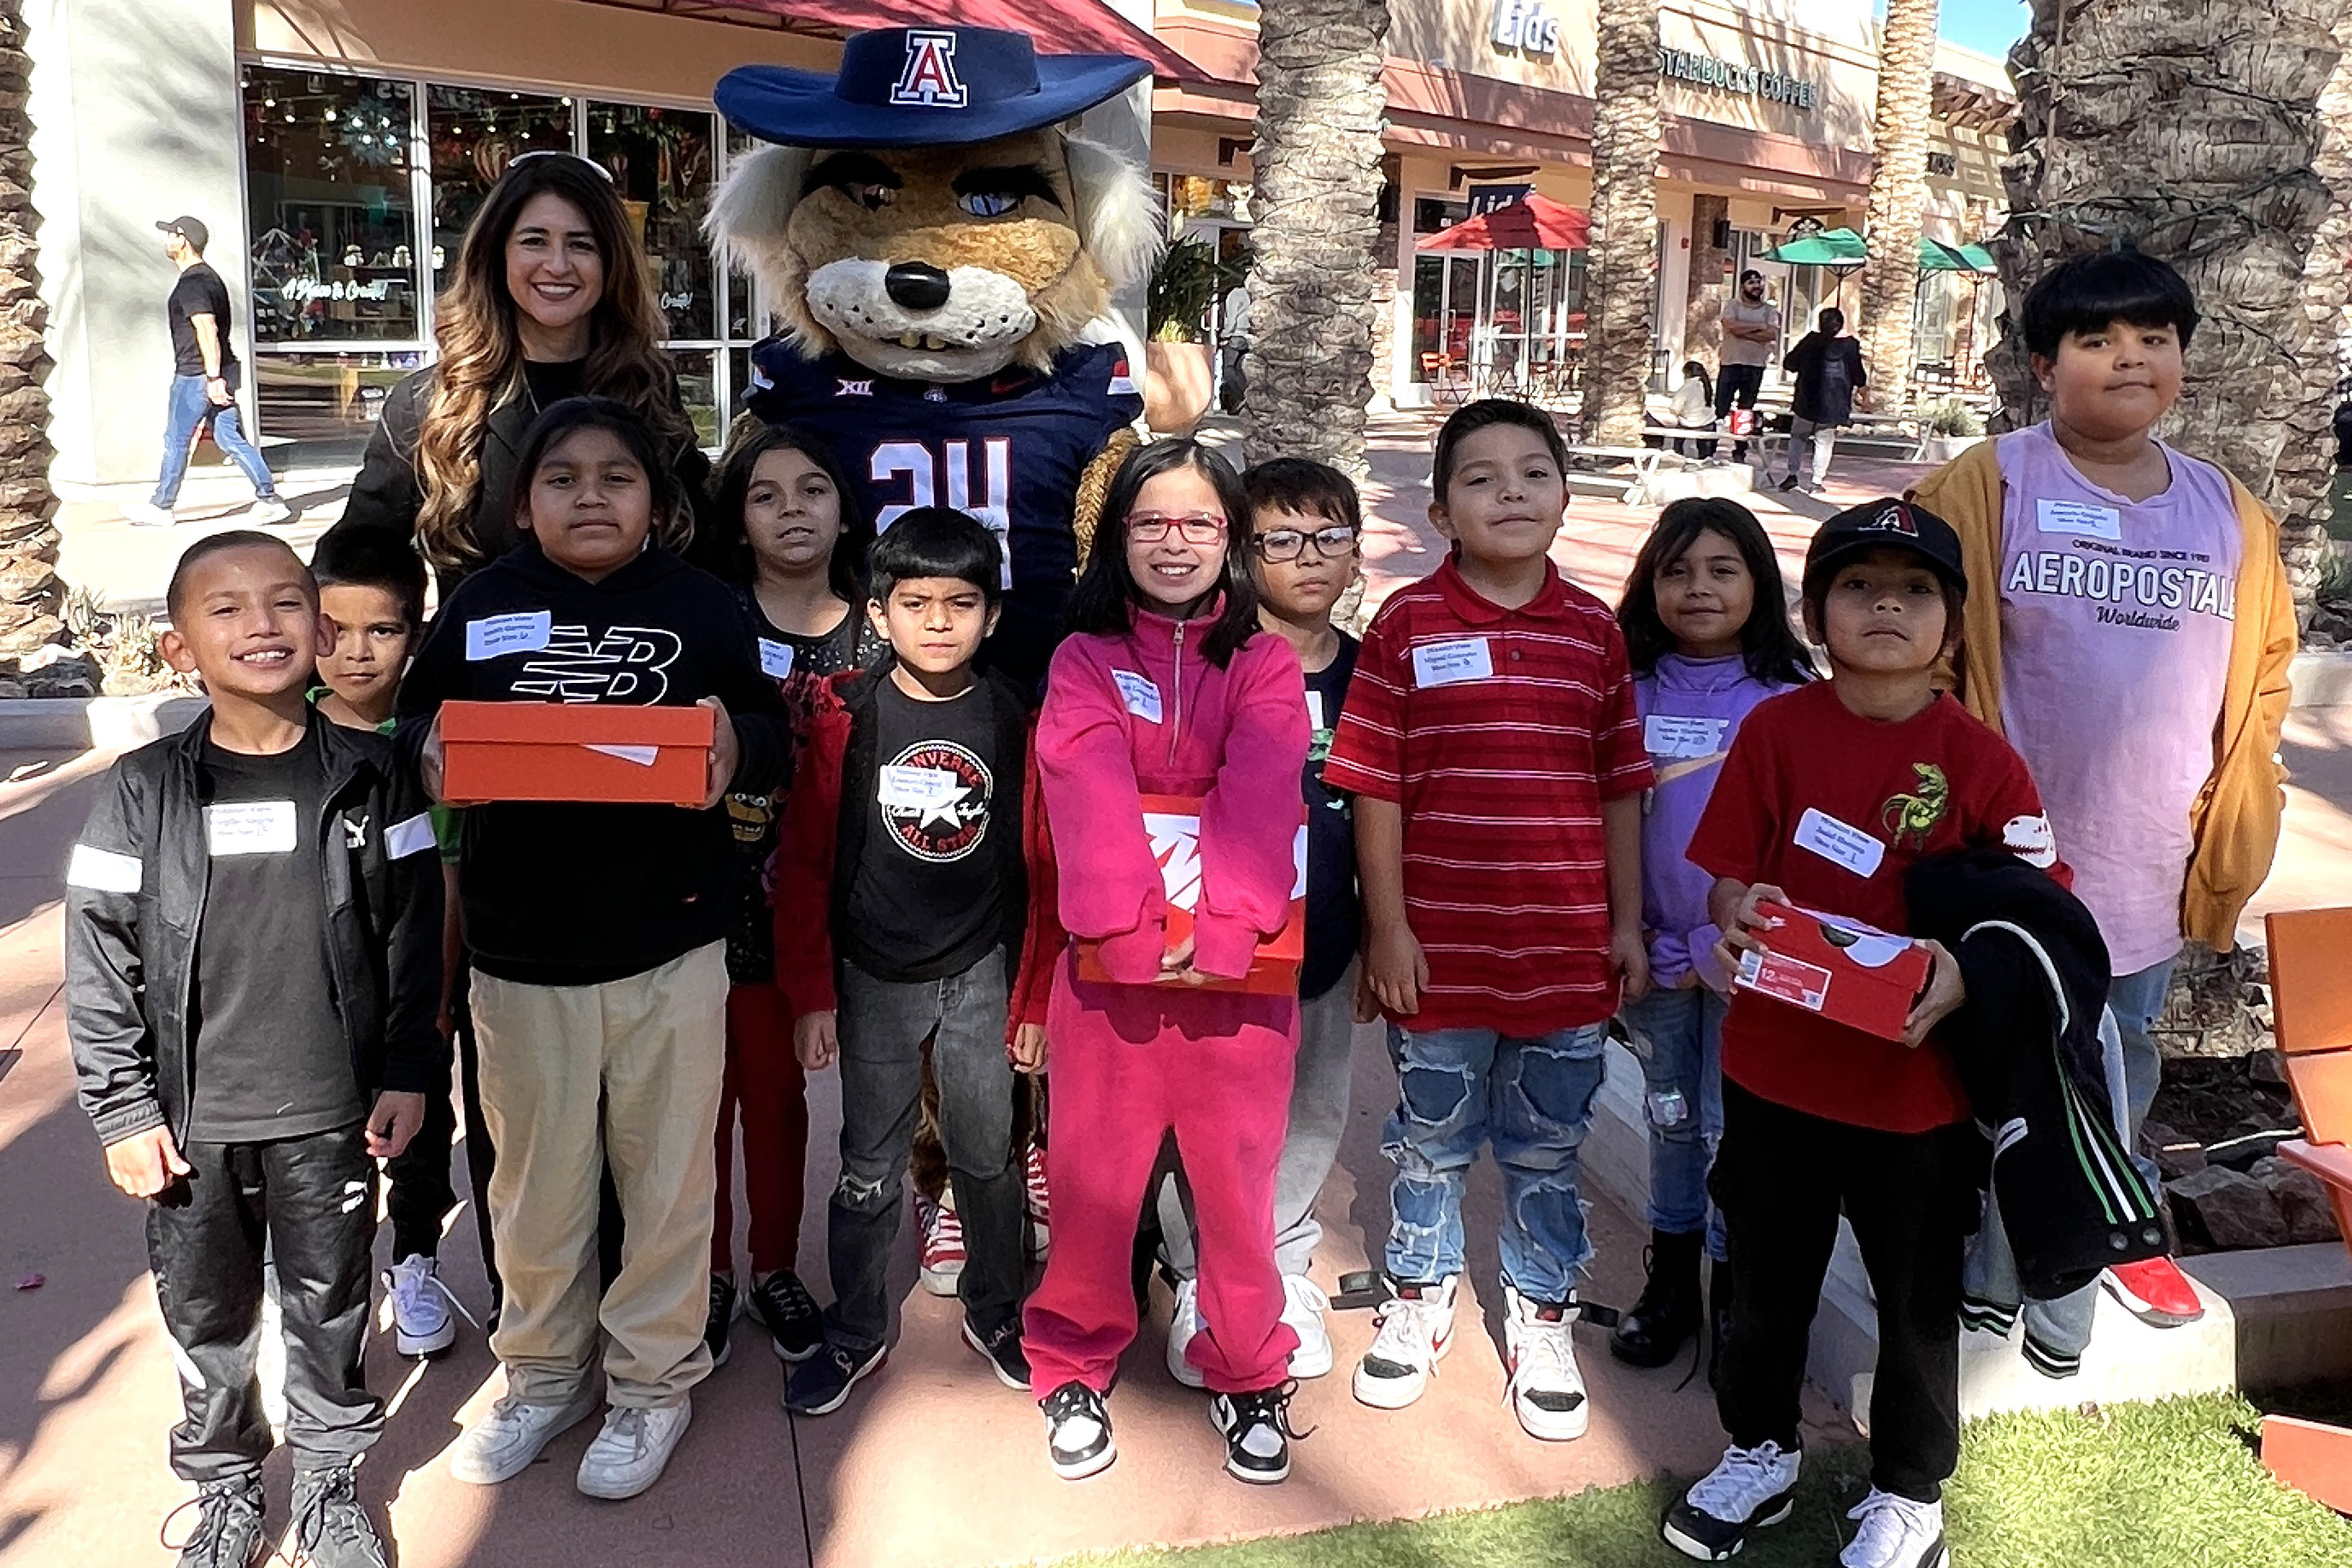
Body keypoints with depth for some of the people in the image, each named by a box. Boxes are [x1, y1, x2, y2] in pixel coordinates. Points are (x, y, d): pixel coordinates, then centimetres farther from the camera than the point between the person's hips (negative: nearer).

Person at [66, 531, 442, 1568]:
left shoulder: (368, 777, -5)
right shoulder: (143, 792, -6)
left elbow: (412, 936, -1)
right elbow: (101, 964, -2)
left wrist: (408, 1073, -1)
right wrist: (124, 1109, -3)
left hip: (332, 1116, 0)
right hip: (192, 1119, 1)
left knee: (329, 1308, 14)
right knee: (207, 1314, 16)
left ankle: (328, 1483, 35)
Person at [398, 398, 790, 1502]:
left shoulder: (701, 605, 0)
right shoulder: (481, 605, 3)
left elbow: (770, 734, 1)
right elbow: (418, 716, 10)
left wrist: (734, 744, -21)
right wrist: (431, 746, -13)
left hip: (671, 944, -1)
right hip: (520, 948, 2)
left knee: (664, 1174, 10)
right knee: (534, 1181, 14)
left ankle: (654, 1380, 30)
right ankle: (544, 1372, 36)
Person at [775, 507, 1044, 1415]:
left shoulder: (1015, 720, -4)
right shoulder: (845, 720, -7)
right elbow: (804, 864, -3)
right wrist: (811, 994, -4)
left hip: (981, 973, 1)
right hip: (871, 978, -1)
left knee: (987, 1155, 13)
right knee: (870, 1168, 9)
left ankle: (995, 1313, 35)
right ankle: (855, 1334, 29)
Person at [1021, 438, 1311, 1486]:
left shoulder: (1266, 663, 5)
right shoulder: (1085, 658, 5)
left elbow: (1262, 801, -9)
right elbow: (1089, 797, -10)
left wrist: (1221, 927, -23)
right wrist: (1130, 927, -22)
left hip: (1237, 963, 0)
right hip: (1108, 962, 0)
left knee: (1237, 1173, 8)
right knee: (1093, 1173, 8)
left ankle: (1248, 1373, 27)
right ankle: (1075, 1368, 28)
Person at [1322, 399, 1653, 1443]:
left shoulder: (1594, 630, 2)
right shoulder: (1406, 625, -6)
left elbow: (1620, 787, 7)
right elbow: (1376, 788, -6)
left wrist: (1628, 923, 6)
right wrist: (1387, 927, -7)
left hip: (1568, 951, 2)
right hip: (1442, 949, -2)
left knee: (1547, 1149, 15)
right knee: (1430, 1141, 15)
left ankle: (1541, 1319, 34)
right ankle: (1420, 1299, 36)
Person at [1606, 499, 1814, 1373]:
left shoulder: (1788, 696, -5)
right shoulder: (1631, 688, 2)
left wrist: (1720, 945, -11)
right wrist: (1643, 943, -3)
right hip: (1652, 950, 2)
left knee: (1734, 1127, 4)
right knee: (1670, 1116, 14)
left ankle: (1734, 1298, 22)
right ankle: (1669, 1280, 29)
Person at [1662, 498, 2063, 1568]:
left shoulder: (1979, 760, -9)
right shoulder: (1777, 729, -5)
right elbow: (1728, 874, -3)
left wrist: (1968, 972, -24)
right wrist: (1738, 923, -24)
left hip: (1919, 1079, -1)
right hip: (1777, 1064, 2)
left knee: (1918, 1296, 17)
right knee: (1769, 1277, 20)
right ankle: (1760, 1453, 44)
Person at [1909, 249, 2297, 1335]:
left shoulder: (2229, 514, 5)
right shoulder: (1987, 488, -9)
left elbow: (2260, 675, 12)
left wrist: (2233, 826, 8)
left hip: (2146, 866, 4)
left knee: (2122, 1053, 22)